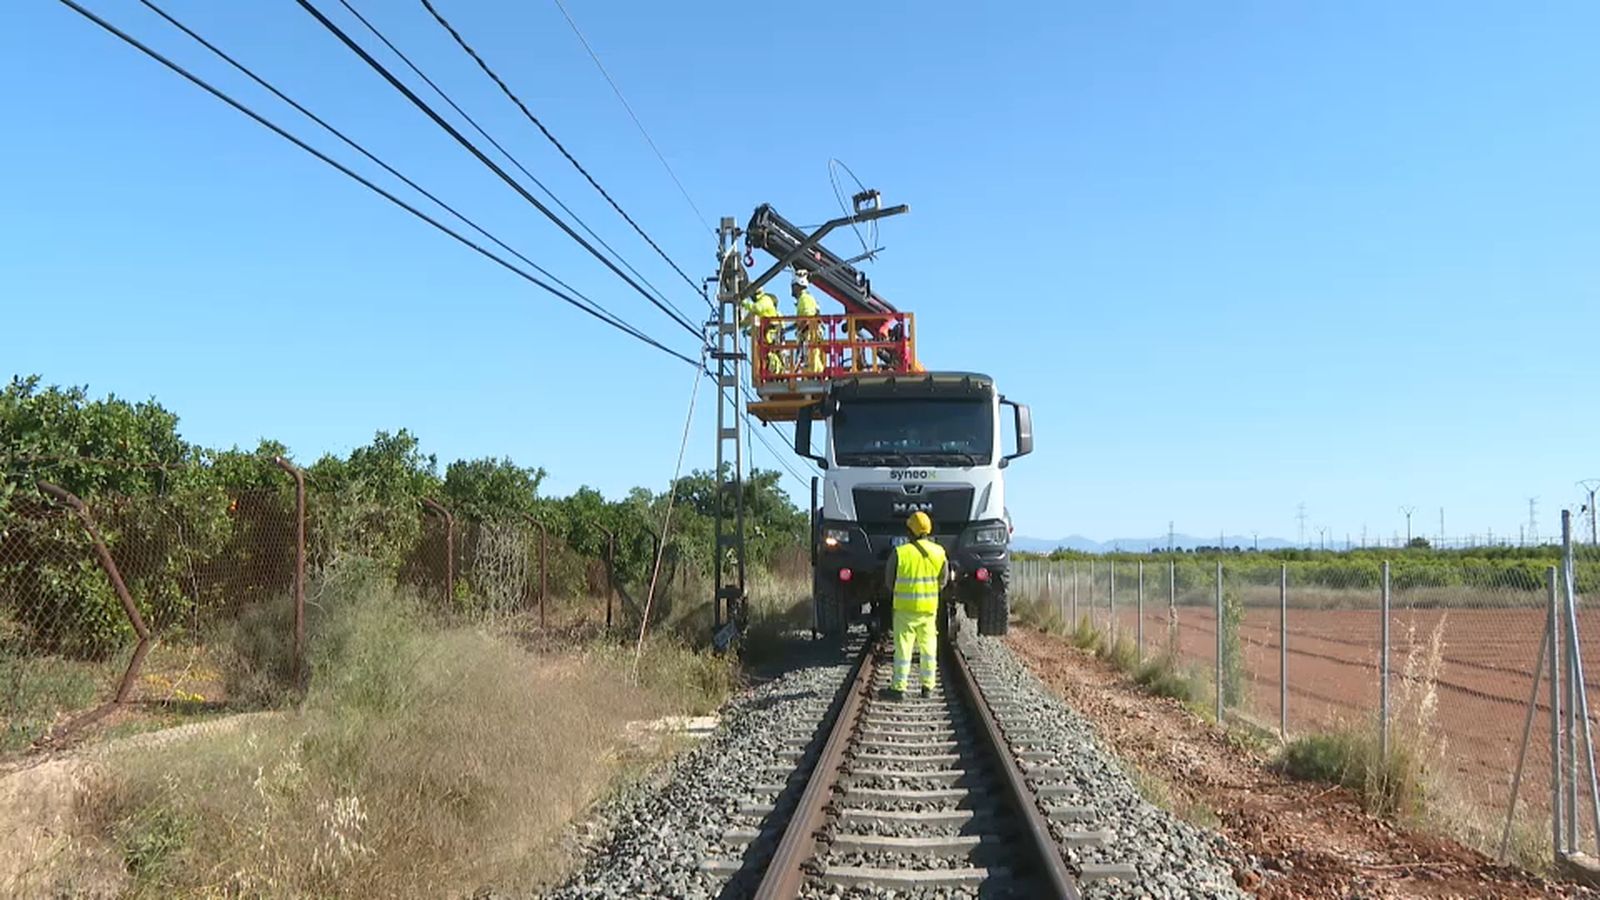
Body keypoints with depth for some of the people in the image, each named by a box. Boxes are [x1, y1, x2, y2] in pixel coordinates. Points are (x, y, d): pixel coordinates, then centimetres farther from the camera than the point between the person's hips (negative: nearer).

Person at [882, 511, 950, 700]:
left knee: (903, 647, 4)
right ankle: (928, 686, 19)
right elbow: (943, 580, 8)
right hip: (929, 607, 3)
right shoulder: (939, 552, -3)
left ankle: (899, 687, 6)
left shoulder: (900, 552, -13)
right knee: (928, 647, 14)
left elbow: (889, 580, -2)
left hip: (905, 606, -3)